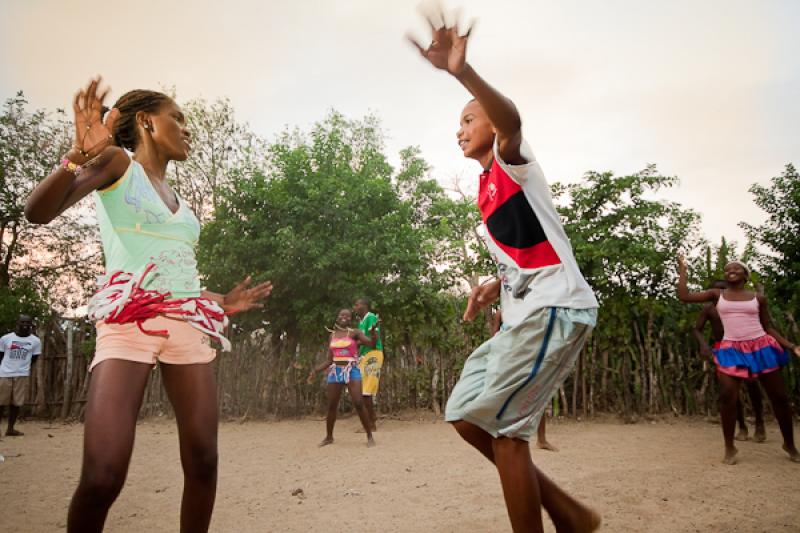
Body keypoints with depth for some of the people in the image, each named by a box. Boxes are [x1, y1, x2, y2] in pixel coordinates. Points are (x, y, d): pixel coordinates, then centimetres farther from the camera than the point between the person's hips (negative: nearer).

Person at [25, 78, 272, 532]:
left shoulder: (175, 197, 24)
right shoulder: (118, 162, 6)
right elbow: (38, 212, -9)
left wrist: (222, 303, 24)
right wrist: (81, 154, -24)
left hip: (189, 323, 7)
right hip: (128, 321, -6)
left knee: (203, 461, 2)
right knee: (102, 478, -14)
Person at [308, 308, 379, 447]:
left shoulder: (354, 332, 0)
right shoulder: (332, 335, 12)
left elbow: (372, 343, -12)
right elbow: (329, 360, 16)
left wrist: (373, 332, -32)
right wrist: (315, 370, 7)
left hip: (352, 370, -4)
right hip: (335, 371, 4)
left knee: (358, 403, -13)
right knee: (331, 406, 7)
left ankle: (370, 436, -2)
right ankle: (329, 436, 25)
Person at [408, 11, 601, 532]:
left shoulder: (510, 159, -2)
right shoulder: (487, 188, 22)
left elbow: (510, 119, -27)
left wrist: (462, 72, -45)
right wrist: (496, 285, 11)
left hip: (556, 308, -9)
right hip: (525, 315, 9)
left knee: (501, 424, -12)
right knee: (464, 414, 7)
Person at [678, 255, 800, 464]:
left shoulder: (758, 298, 8)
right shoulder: (717, 295, 7)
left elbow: (769, 328, 11)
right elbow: (684, 296, 0)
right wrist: (682, 270, 2)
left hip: (761, 348, 1)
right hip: (731, 350, -1)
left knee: (780, 397, 7)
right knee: (727, 397, -14)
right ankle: (729, 448, -1)